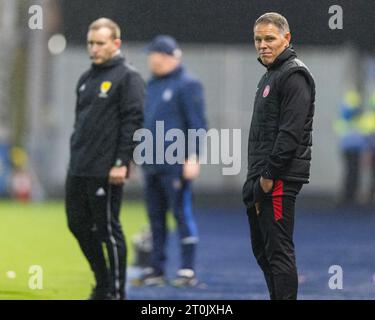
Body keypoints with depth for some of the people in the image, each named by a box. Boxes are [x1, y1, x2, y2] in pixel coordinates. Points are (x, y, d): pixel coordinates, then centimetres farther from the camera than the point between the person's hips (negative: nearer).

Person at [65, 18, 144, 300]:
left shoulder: (128, 78, -7)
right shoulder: (86, 79, 17)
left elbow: (134, 121, -13)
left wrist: (122, 162, -18)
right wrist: (75, 157, 18)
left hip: (106, 171, -8)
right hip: (78, 170, 8)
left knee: (108, 230, -3)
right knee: (79, 225, 11)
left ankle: (116, 292, 5)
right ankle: (103, 284, 23)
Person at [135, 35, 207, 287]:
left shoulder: (187, 84, -6)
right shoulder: (152, 85, 18)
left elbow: (198, 124, -11)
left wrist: (193, 158, -18)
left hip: (175, 164, -8)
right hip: (151, 163, 8)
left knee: (182, 213, -6)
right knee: (155, 216, 9)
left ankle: (188, 271, -4)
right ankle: (157, 268, 14)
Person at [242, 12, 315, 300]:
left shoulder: (294, 75, -12)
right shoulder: (270, 76, 20)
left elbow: (291, 132, -20)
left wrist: (269, 175, -19)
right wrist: (255, 178, 17)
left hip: (279, 179, -11)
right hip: (261, 179, 11)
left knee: (278, 251, -10)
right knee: (262, 248, 15)